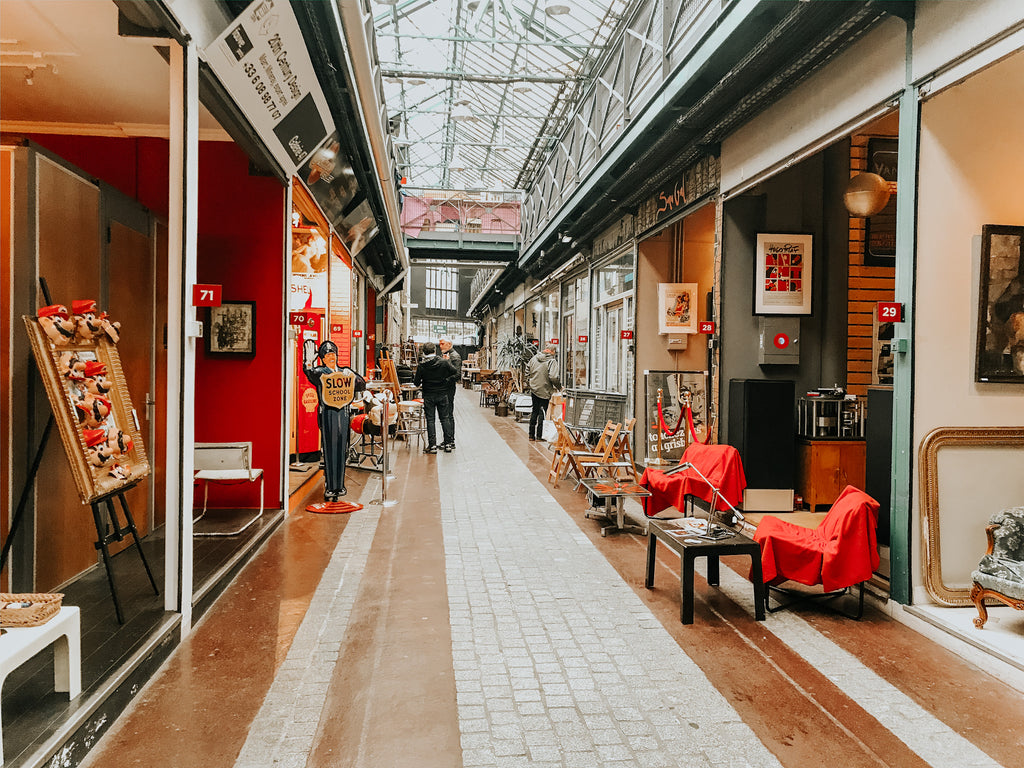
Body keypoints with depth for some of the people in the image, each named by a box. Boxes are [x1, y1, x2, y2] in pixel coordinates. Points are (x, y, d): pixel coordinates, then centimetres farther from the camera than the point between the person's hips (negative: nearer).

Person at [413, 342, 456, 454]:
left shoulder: (421, 365, -11)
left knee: (430, 420, 4)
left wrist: (420, 384, 16)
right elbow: (454, 371, 6)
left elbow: (416, 382, -6)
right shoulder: (443, 362, -8)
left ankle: (432, 445, 1)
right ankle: (448, 443, 13)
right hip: (443, 394, 2)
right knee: (445, 418, 11)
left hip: (428, 396, -2)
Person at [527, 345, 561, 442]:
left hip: (534, 389, 6)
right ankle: (539, 436, 3)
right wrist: (559, 387, -6)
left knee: (534, 412, 15)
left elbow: (527, 372, 12)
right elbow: (553, 377, -20)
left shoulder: (534, 358, 6)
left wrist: (529, 383, 22)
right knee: (542, 413, 2)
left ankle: (531, 435, 19)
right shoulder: (552, 361, -12)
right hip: (545, 391, -6)